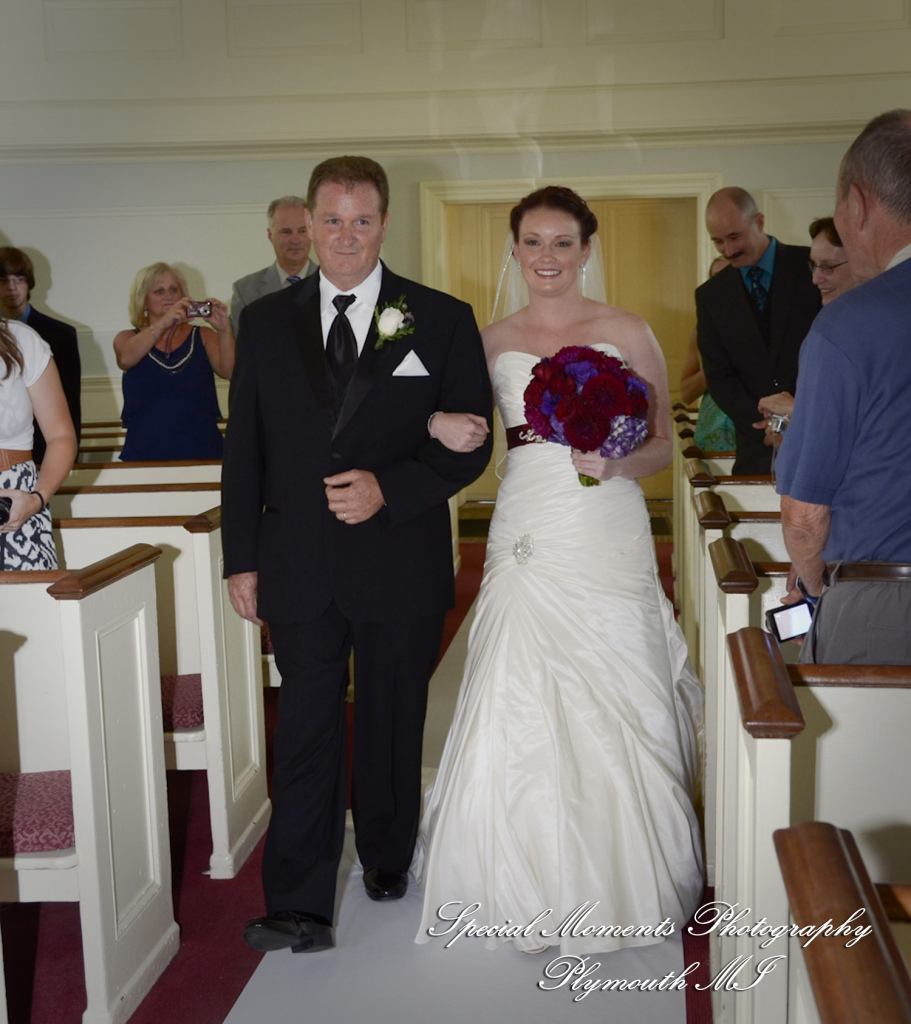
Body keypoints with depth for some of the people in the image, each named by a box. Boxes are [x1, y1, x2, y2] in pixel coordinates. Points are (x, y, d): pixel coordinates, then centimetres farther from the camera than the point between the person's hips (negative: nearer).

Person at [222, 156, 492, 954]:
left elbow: (471, 443, -3)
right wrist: (241, 559, 3)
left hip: (401, 564, -1)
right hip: (298, 565, 1)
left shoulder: (442, 320, -2)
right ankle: (300, 907, 8)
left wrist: (389, 489, -18)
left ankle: (387, 856, 38)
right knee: (306, 732, 2)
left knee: (393, 723, 16)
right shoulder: (265, 322, 5)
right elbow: (243, 449, 7)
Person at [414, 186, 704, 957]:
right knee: (518, 712, 1)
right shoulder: (494, 341, 9)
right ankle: (535, 881, 18)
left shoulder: (627, 333, 2)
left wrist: (616, 464, -18)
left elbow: (663, 444, 1)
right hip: (526, 538, 2)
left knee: (613, 711, 2)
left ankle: (619, 883, 22)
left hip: (608, 540, -2)